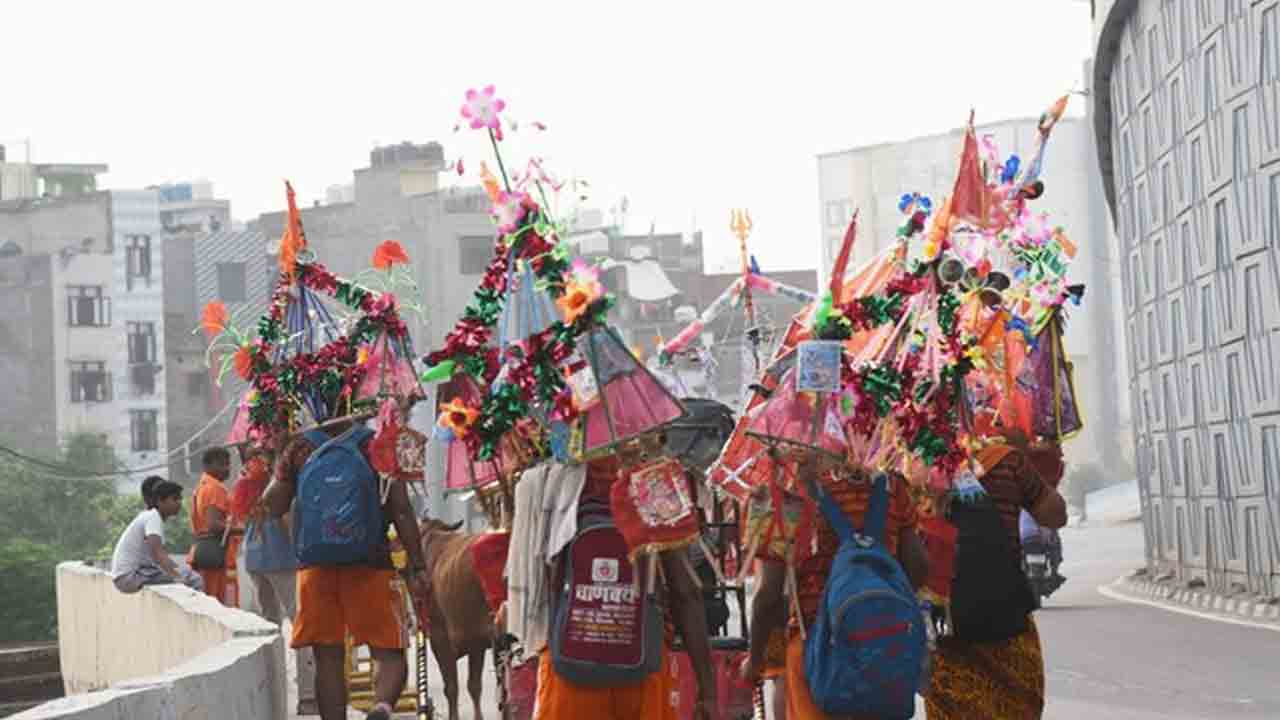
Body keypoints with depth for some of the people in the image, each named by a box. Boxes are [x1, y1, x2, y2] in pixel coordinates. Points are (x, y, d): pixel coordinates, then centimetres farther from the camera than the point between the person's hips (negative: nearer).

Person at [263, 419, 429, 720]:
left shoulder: (298, 450, 4)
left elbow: (272, 507, 8)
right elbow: (401, 511, -4)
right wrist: (417, 567, -2)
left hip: (316, 566, 2)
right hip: (370, 563, -2)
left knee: (328, 658, 9)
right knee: (388, 651, 2)